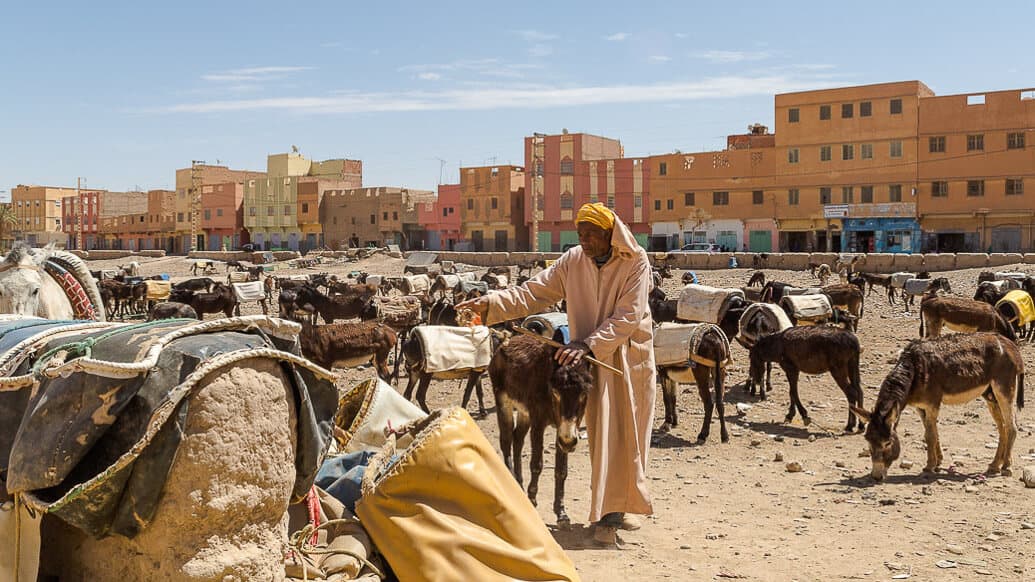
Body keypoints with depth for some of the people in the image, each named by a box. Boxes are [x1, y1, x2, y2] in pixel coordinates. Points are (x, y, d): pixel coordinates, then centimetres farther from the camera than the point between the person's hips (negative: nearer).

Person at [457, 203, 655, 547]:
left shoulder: (636, 263, -12)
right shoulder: (573, 261, -3)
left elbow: (628, 317, -18)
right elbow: (533, 293, -6)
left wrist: (588, 343, -27)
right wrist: (490, 304, -19)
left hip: (631, 358, -1)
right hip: (594, 362, 1)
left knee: (629, 437, 4)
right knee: (604, 438, -1)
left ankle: (618, 506, 18)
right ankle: (607, 517, 5)